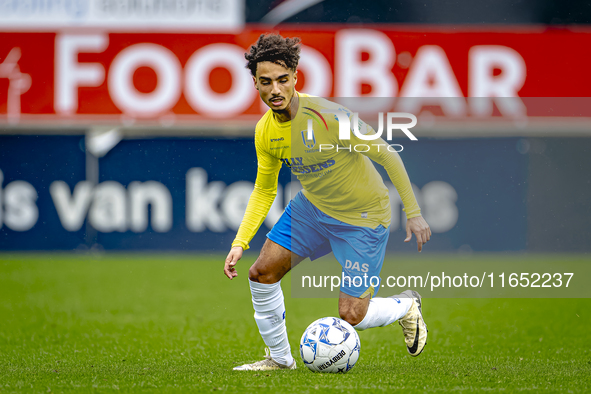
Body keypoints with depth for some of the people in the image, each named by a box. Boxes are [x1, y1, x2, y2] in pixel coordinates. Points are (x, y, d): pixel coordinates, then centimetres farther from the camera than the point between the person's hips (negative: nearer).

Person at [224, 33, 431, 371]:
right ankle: (280, 358, 17)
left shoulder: (326, 116, -29)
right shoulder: (265, 131, -8)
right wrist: (240, 243, -1)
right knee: (262, 273, -3)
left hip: (364, 217, -6)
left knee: (350, 316, -6)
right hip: (312, 207, 6)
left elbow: (386, 156, -19)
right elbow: (264, 191, 8)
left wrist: (414, 213, -16)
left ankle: (406, 306, 27)